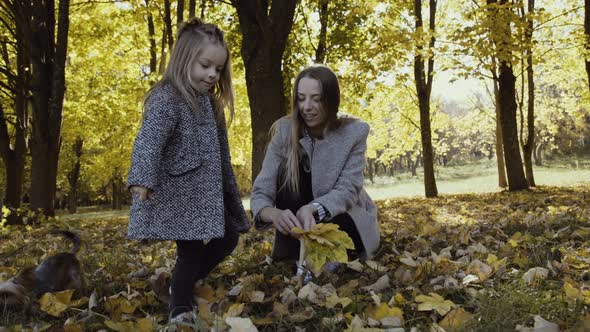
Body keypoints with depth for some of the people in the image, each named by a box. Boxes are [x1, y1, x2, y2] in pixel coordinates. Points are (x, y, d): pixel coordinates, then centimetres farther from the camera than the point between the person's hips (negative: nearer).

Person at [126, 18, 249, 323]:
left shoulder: (209, 103, 13)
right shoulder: (166, 99, -15)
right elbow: (148, 142, -30)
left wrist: (229, 192, 24)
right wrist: (142, 179, -46)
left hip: (207, 193, 9)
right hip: (178, 194, -9)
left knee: (227, 239, 14)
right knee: (191, 251, -5)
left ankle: (184, 283, 31)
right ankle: (180, 307, 16)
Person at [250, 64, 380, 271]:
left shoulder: (354, 132, -17)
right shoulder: (284, 131, -15)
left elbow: (347, 190, -23)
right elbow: (261, 192, -22)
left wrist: (312, 208, -45)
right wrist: (274, 213, -47)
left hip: (347, 220, -2)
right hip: (301, 220, 2)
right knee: (288, 169, -26)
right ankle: (288, 259, -19)